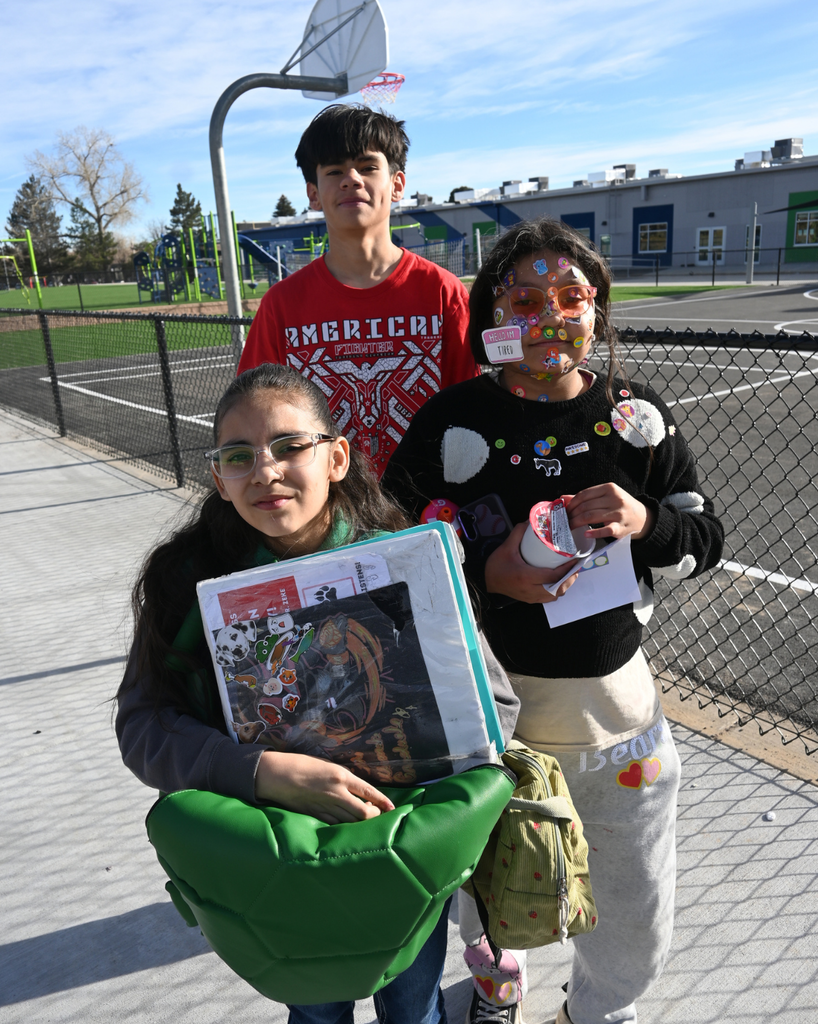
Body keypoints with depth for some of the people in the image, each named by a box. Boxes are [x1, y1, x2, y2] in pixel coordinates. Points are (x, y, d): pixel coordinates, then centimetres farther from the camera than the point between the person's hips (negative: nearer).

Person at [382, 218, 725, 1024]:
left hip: (614, 702, 2)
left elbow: (705, 540, 2)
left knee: (638, 915, 18)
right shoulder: (450, 424, -11)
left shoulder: (638, 416, -3)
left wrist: (646, 524, -20)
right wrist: (486, 574, -25)